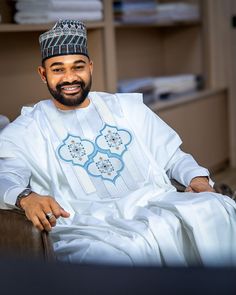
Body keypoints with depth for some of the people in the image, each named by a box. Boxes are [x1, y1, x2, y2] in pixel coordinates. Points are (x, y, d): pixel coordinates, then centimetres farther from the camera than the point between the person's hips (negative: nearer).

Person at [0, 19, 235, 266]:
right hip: (88, 224, -4)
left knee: (216, 209, -26)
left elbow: (171, 156, 23)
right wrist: (25, 197, -28)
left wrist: (197, 177, 0)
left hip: (155, 204, 4)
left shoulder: (127, 107, 23)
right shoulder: (24, 131, 13)